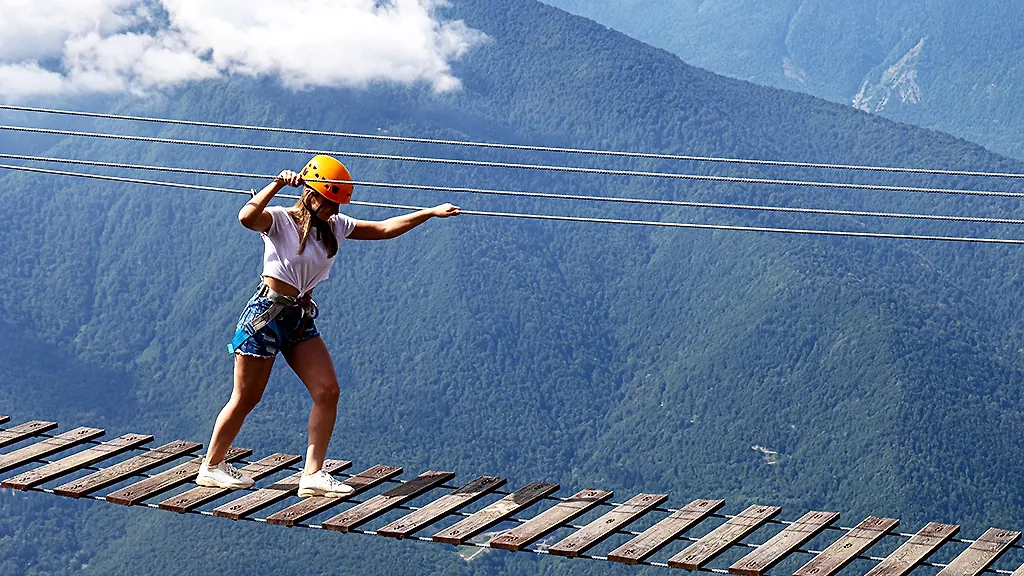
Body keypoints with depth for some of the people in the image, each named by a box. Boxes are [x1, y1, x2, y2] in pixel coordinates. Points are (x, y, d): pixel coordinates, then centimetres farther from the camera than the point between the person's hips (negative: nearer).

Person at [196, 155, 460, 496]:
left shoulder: (335, 226, 8)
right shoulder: (279, 220, -11)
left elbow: (385, 228, 10)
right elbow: (246, 217, -33)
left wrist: (431, 212, 6)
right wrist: (278, 184, -35)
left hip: (301, 319, 7)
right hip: (266, 314, -7)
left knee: (327, 392, -6)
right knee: (246, 398, 0)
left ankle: (312, 474, -2)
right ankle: (211, 467, 17)